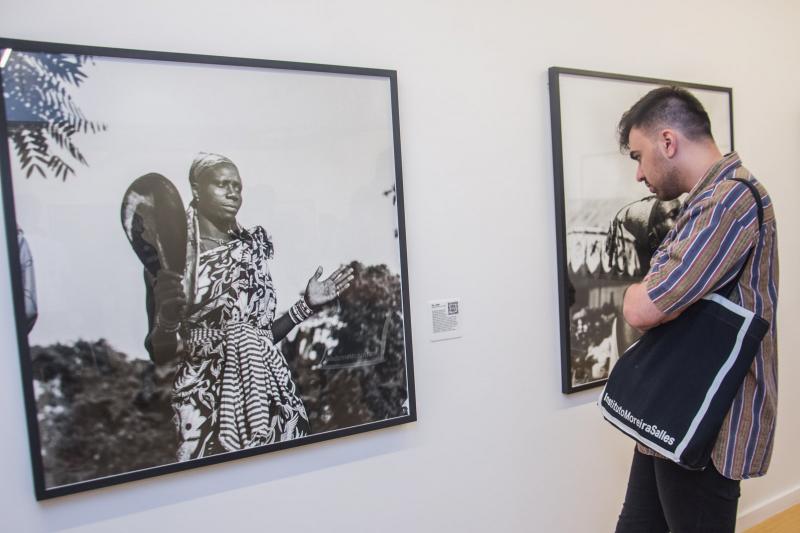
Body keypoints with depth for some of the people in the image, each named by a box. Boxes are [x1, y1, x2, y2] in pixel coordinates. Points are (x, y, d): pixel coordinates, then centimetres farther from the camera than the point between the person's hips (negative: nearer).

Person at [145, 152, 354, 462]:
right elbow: (158, 354, -6)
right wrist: (167, 317, -24)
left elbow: (264, 334, 10)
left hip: (268, 391, 4)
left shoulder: (251, 248, 7)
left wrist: (307, 304, 3)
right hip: (208, 398, -3)